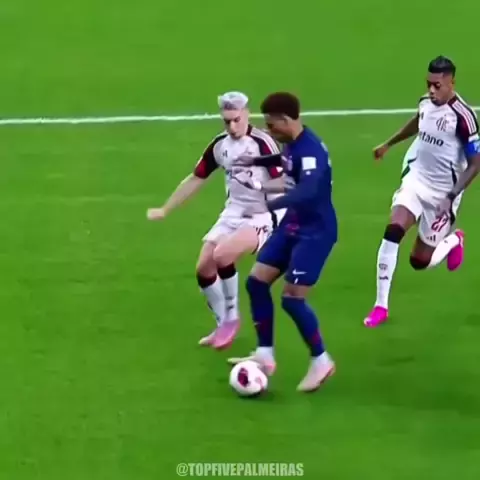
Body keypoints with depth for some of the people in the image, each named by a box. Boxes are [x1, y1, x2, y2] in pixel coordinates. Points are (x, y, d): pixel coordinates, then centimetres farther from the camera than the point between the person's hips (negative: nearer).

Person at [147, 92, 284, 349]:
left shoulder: (262, 142, -18)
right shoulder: (220, 145, 3)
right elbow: (196, 179, 14)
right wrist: (164, 210, 17)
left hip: (261, 217, -7)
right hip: (232, 214, 7)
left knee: (221, 255, -27)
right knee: (204, 269, 2)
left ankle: (231, 318, -4)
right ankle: (224, 325, 23)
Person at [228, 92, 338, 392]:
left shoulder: (310, 149, -28)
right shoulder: (292, 144, 2)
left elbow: (307, 191, -44)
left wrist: (269, 206, -50)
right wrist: (257, 162, 30)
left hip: (316, 231, -10)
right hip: (294, 225, 10)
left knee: (292, 298, -12)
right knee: (257, 281, 7)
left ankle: (321, 362, 6)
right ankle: (265, 356, 15)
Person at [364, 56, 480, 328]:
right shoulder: (426, 102, -3)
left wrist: (452, 196, -24)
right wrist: (388, 145, 34)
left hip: (442, 193, -4)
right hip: (416, 180, 5)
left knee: (420, 261, 2)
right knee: (393, 231, -20)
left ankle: (454, 241, 38)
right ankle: (381, 306, -12)